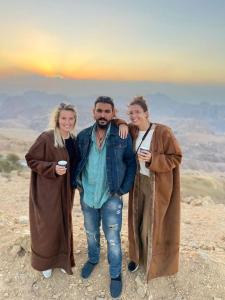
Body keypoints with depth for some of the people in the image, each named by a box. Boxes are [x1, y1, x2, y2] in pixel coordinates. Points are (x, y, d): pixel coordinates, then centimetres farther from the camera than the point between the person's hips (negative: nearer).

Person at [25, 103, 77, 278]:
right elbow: (31, 159, -13)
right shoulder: (46, 138, -17)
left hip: (65, 190, 6)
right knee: (47, 226, 8)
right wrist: (53, 168, -25)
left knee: (63, 224, 17)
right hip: (47, 190, -5)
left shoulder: (74, 139, 2)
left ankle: (61, 259, 38)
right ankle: (44, 261, 34)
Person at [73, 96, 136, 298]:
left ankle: (116, 274, 34)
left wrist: (124, 190, -10)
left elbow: (131, 163, -6)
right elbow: (76, 161, 9)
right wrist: (77, 182, 0)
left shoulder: (123, 136, -11)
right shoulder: (83, 136, -2)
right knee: (91, 233, 24)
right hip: (87, 196, 4)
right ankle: (93, 259, 52)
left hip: (111, 198, -3)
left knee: (113, 239, 10)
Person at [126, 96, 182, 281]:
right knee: (136, 221, 15)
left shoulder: (163, 132, -18)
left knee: (151, 225, 7)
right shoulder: (132, 130, -2)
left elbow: (176, 157, -13)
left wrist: (152, 159, -28)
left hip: (157, 185, -5)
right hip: (138, 182, 5)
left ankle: (153, 261, 35)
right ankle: (137, 255, 39)